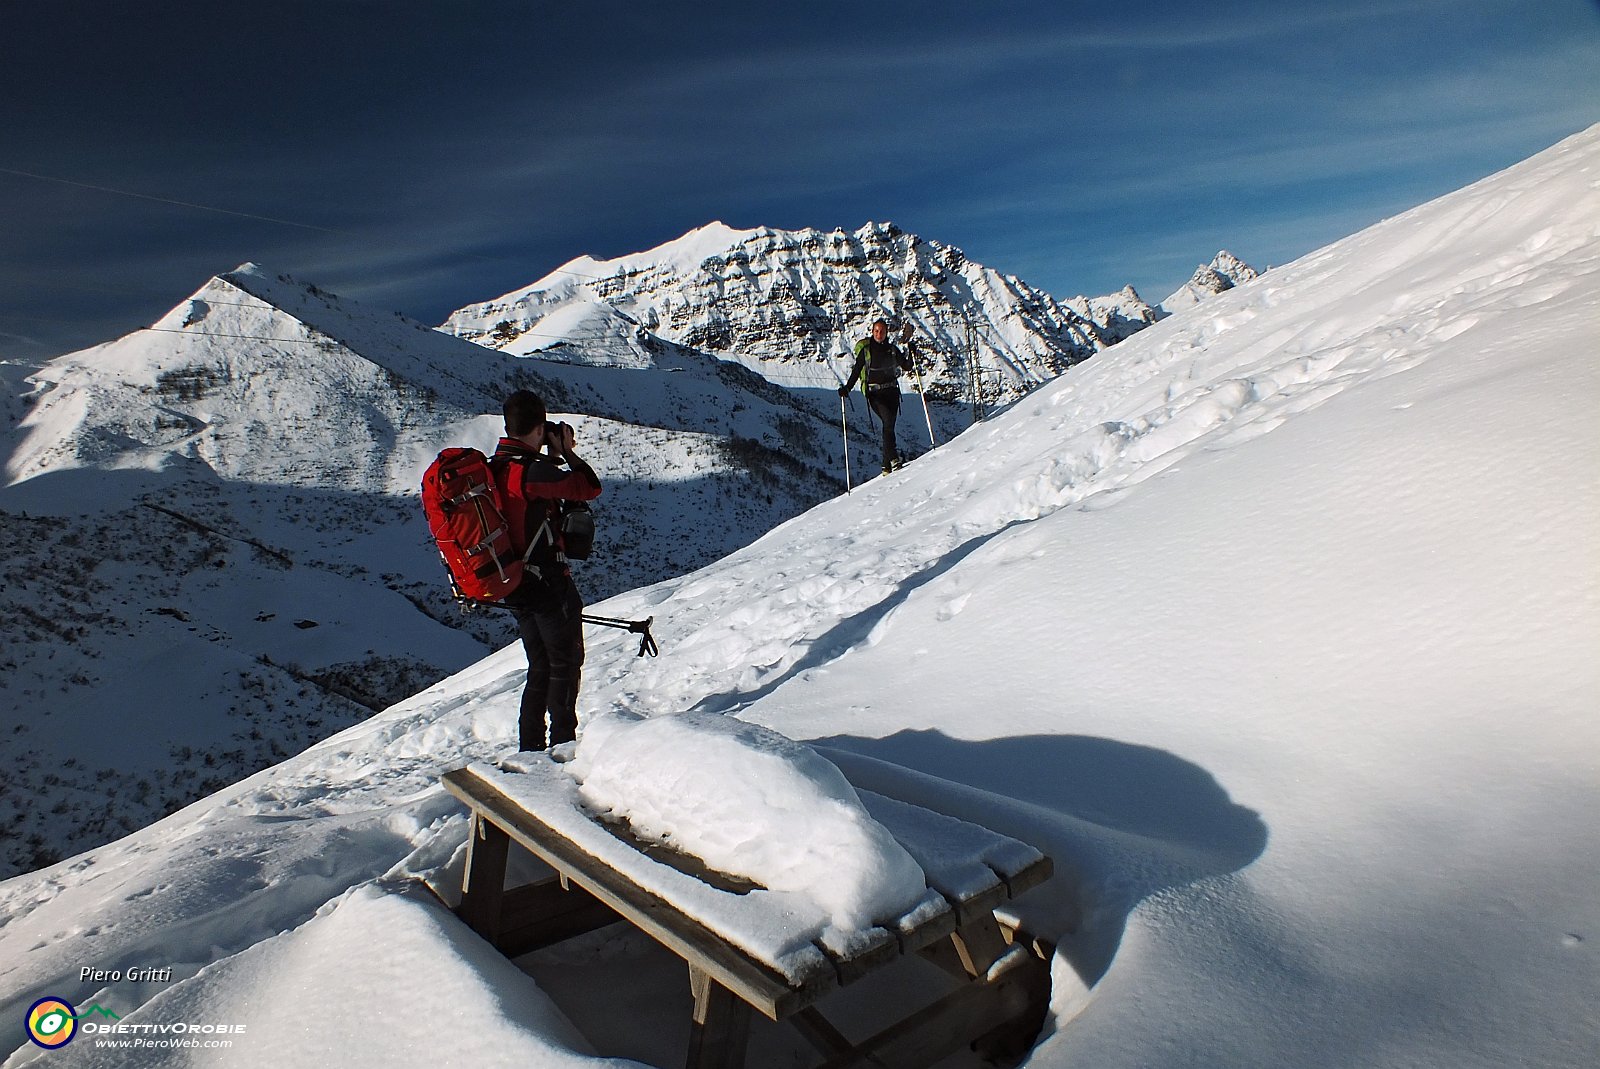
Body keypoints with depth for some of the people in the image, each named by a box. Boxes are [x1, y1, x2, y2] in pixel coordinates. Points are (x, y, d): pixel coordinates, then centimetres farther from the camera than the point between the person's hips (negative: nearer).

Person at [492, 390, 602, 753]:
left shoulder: (492, 468, 7)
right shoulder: (532, 470, -20)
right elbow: (590, 487, -17)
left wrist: (551, 457, 15)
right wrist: (567, 453, -4)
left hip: (514, 587, 8)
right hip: (548, 583, -8)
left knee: (541, 668, 19)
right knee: (566, 664, 7)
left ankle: (530, 747, 23)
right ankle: (563, 743, 11)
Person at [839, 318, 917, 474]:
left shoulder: (891, 349, 10)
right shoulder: (865, 350, 2)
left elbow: (907, 367, 9)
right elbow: (856, 371, 6)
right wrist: (847, 388, -3)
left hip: (891, 391, 3)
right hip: (875, 392, -3)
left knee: (890, 425, -1)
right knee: (888, 422, -22)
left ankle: (887, 464, 5)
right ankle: (893, 458, -24)